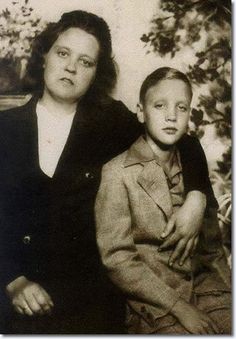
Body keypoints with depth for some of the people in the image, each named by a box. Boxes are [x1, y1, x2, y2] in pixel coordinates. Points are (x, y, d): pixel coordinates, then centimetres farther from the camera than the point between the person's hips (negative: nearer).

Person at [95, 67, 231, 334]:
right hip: (152, 302, -5)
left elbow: (211, 246, 14)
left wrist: (228, 291, 0)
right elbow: (117, 259, -11)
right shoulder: (117, 173, -8)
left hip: (203, 284, 5)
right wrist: (179, 307, -14)